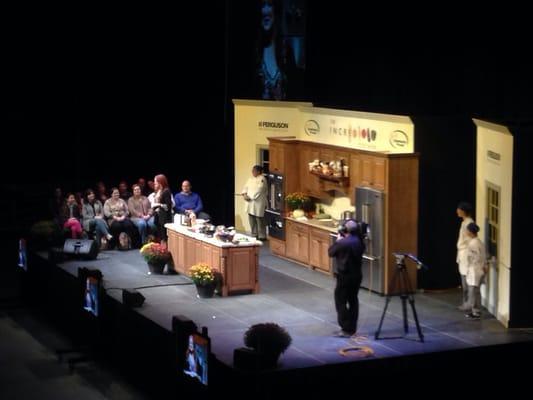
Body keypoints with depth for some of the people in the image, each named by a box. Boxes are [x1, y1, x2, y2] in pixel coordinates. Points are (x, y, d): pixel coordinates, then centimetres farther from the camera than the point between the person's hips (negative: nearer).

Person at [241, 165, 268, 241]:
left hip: (258, 204, -8)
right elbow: (246, 187, 13)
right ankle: (254, 235, 19)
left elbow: (258, 191, -17)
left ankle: (262, 236, 0)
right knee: (252, 220, 9)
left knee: (260, 221, -6)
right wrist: (244, 194, -7)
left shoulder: (262, 179, -10)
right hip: (250, 203, 8)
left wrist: (250, 197, -16)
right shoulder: (251, 179, 16)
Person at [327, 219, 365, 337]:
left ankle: (346, 329, -3)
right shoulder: (359, 242, 0)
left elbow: (330, 252, -5)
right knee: (353, 301, 13)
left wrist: (338, 240, 7)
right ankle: (352, 328, 17)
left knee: (340, 301, 1)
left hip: (344, 276, -7)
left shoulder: (342, 243, -20)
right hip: (357, 275, 7)